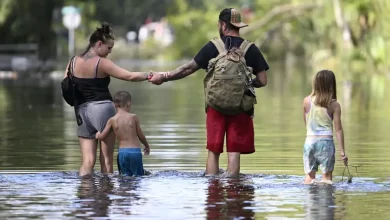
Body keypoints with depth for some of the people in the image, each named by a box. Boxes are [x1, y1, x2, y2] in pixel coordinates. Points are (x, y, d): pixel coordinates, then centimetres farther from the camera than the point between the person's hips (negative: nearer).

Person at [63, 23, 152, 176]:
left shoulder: (74, 62, 6)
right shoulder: (102, 63, -10)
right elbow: (130, 76, -14)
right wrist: (150, 76, -7)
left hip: (82, 112, 4)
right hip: (103, 109, -4)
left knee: (88, 160, 2)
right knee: (107, 160, 4)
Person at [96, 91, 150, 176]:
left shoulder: (112, 120, 1)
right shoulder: (133, 117, -2)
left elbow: (101, 137, 5)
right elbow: (140, 135, 6)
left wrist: (98, 134, 29)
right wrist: (147, 146, 25)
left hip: (122, 151, 2)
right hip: (135, 151, -2)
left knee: (126, 176, 8)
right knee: (138, 176, 4)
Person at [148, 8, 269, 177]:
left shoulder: (212, 47, -2)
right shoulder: (250, 49, 0)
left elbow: (189, 69, 2)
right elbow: (262, 81, -1)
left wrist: (164, 76, 14)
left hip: (216, 106, 0)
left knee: (213, 152, 7)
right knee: (234, 153, 1)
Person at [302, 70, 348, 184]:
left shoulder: (307, 101, 0)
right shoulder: (334, 105, -6)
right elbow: (338, 129, -5)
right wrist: (342, 151, -2)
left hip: (310, 140, 3)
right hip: (326, 141, -3)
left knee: (309, 175, 10)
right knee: (327, 176, 3)